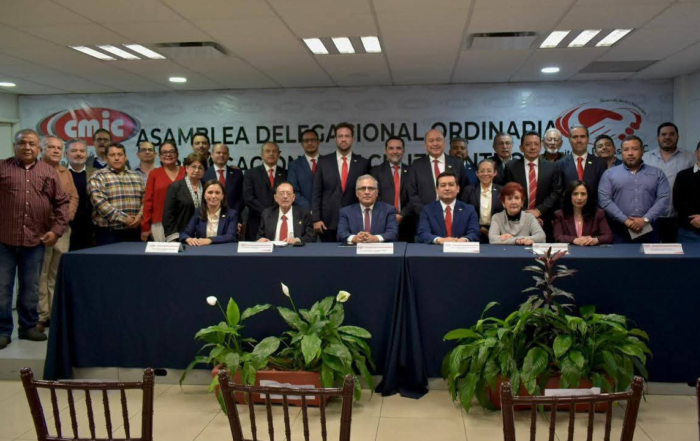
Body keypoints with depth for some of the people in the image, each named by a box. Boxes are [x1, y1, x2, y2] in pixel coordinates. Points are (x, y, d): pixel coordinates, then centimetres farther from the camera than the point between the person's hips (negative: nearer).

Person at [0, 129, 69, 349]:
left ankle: (28, 326, 23)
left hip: (35, 241, 2)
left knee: (31, 288, 10)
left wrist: (56, 230, -1)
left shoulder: (49, 172, 9)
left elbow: (62, 202, 9)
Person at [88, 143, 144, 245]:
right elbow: (100, 203, -14)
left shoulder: (136, 176, 16)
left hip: (134, 232, 5)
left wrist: (139, 216, -9)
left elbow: (145, 200, 10)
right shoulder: (98, 177, -1)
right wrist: (124, 218, -17)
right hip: (108, 233, -4)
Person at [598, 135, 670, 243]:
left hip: (648, 230, 1)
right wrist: (625, 220, -13)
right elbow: (604, 200, -3)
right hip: (619, 231, -1)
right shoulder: (609, 174, 8)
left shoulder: (657, 173, 12)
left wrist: (645, 219, -12)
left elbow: (664, 199, 1)